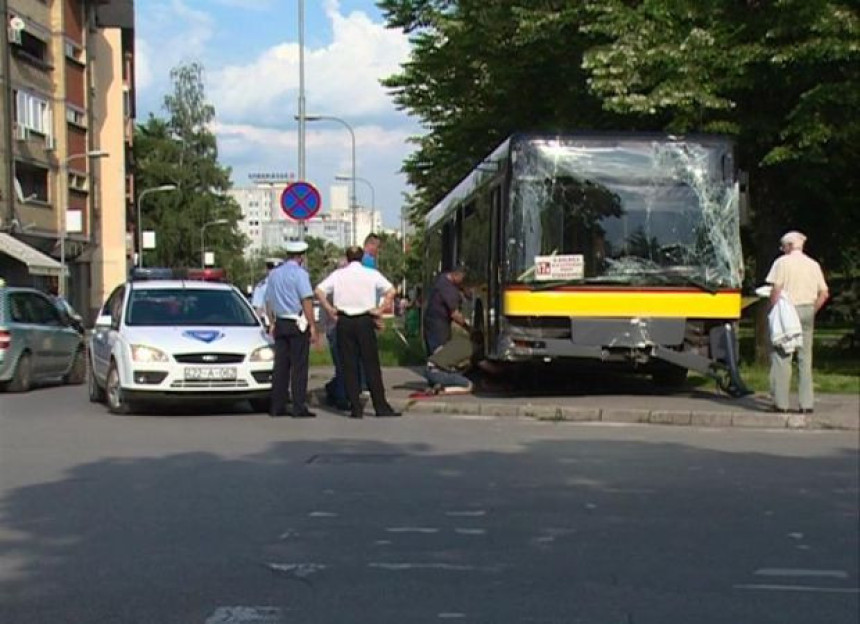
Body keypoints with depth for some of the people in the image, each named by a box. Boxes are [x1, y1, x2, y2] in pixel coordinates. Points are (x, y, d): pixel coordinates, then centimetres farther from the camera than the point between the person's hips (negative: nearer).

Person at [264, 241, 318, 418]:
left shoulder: (274, 274, 13)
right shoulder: (299, 273, -8)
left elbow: (269, 302, 18)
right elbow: (307, 301, -14)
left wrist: (272, 323, 26)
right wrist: (312, 326, -12)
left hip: (280, 324, 6)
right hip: (298, 323, -6)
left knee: (280, 365, 8)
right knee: (299, 366, -4)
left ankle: (277, 407, 9)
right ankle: (299, 408, -6)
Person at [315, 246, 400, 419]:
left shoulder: (338, 274, 6)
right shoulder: (372, 274, 3)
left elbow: (319, 291, -1)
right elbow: (391, 291, -6)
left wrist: (329, 309, 5)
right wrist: (380, 310, -1)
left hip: (344, 322, 1)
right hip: (365, 321, -1)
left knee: (349, 366, 4)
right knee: (371, 365, 2)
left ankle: (355, 408, 2)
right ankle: (381, 407, 2)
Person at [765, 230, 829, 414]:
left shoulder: (782, 262, -2)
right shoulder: (813, 265, 12)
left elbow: (776, 290, -11)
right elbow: (824, 294, 9)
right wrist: (812, 312, 15)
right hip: (807, 311, 5)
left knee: (781, 356, -1)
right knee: (805, 358, 8)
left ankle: (781, 402, -4)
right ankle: (806, 403, 7)